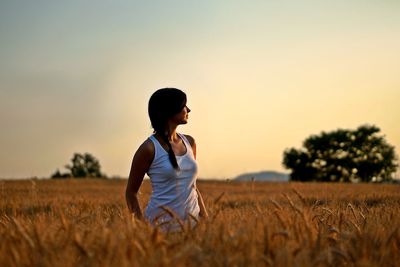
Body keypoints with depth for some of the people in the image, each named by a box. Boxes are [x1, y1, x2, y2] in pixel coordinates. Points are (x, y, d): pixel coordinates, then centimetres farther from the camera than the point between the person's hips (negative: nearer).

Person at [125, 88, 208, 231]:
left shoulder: (189, 142, 10)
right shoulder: (149, 148, -7)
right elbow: (131, 192, 0)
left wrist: (206, 219, 9)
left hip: (191, 221, 5)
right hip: (161, 223, -5)